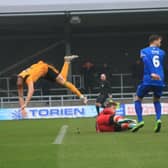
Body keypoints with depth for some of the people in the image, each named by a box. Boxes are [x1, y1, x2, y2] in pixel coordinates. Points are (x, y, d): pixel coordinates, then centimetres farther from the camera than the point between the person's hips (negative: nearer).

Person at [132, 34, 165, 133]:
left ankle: (140, 121, -5)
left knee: (138, 99, 15)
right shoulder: (162, 52, 15)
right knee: (157, 100, 23)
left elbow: (146, 60, -13)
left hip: (148, 80, -2)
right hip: (160, 81, 2)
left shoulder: (144, 51, 6)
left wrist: (151, 73, -22)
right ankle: (158, 119, -3)